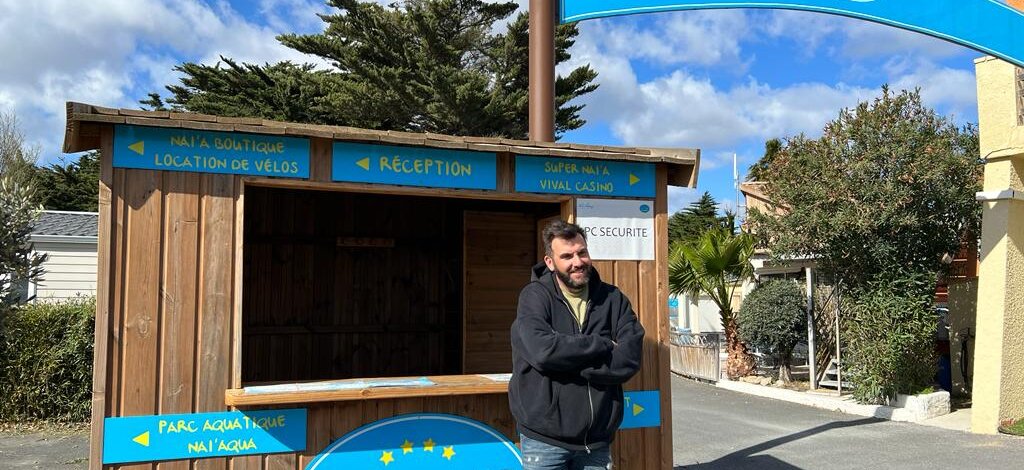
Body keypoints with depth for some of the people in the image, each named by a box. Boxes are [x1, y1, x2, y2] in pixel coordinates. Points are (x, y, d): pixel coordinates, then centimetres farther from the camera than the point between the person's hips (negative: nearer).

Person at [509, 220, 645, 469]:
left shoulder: (613, 298, 3)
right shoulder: (534, 296, -7)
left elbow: (630, 358, -8)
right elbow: (542, 351, -23)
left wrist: (568, 363, -15)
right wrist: (603, 346, -13)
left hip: (597, 440, 3)